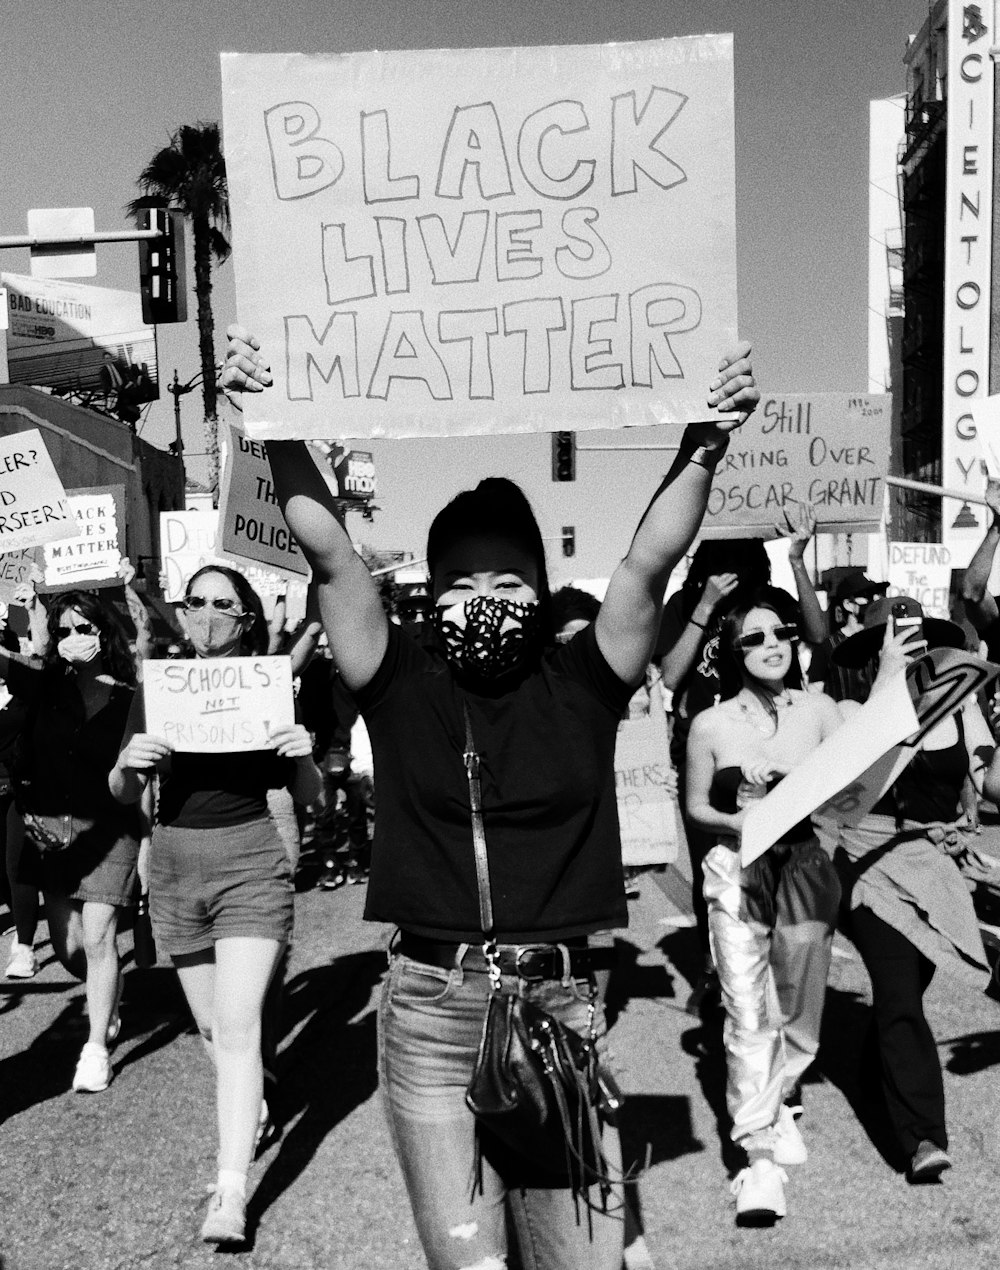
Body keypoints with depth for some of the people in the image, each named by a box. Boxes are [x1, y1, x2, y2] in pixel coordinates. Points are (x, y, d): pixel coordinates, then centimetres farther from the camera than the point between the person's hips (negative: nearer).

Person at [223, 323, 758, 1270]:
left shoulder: (578, 684, 3)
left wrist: (706, 440, -13)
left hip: (561, 1002, 1)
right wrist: (279, 429, -8)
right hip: (429, 1008, 0)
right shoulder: (402, 686, 2)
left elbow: (649, 562, -5)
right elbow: (330, 554, -3)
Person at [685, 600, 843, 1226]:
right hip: (737, 872, -2)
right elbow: (696, 806, 8)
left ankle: (774, 1100, 40)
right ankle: (760, 1155, 2)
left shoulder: (819, 709, 2)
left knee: (799, 1007, 11)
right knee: (748, 1015, -7)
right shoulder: (711, 724, -1)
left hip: (807, 869, 2)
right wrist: (738, 823, -10)